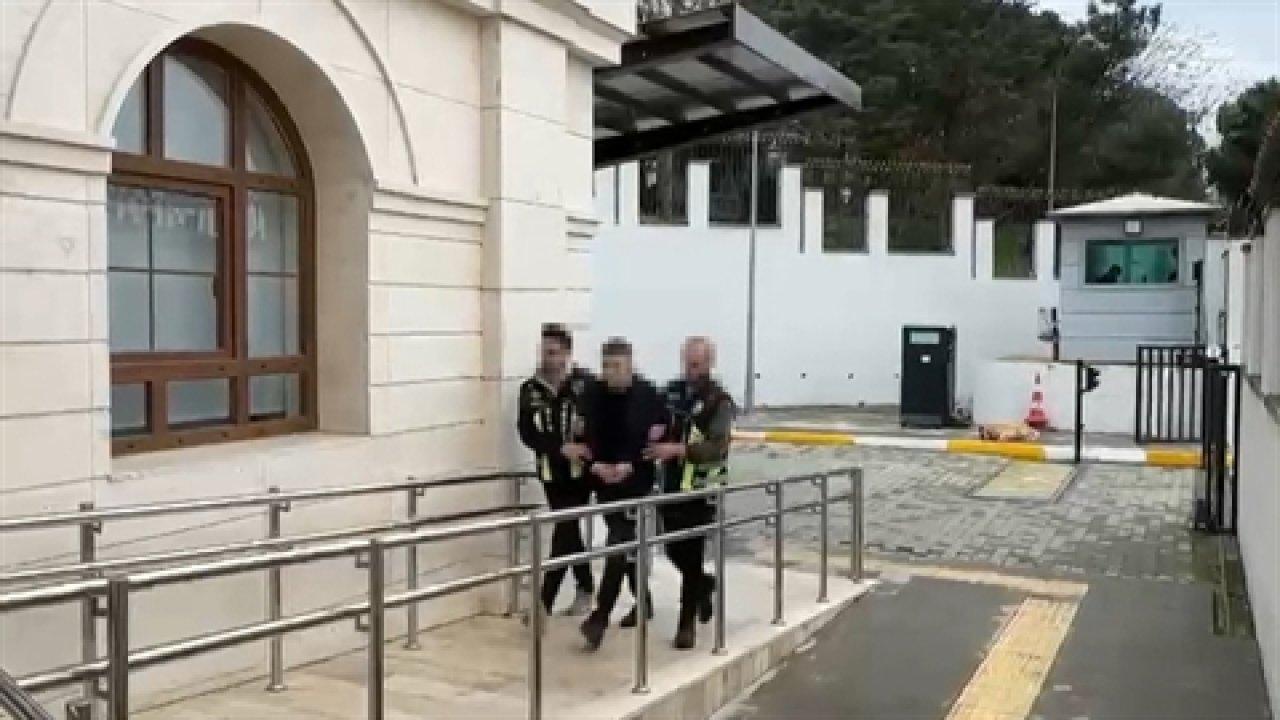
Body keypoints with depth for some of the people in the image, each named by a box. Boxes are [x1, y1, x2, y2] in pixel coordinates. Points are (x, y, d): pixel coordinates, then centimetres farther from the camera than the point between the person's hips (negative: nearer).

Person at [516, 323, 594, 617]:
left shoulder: (585, 383, -8)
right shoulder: (530, 389, 1)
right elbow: (527, 433, -7)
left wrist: (588, 425, -21)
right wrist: (561, 448, -19)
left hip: (580, 470, -4)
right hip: (551, 472, 4)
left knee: (564, 532, -6)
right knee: (570, 530, 15)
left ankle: (545, 601, -3)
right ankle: (585, 588, 33)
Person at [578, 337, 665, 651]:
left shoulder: (647, 395, -9)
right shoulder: (594, 396, 2)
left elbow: (658, 437, -9)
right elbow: (586, 436, 2)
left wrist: (630, 464, -19)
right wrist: (595, 464, -15)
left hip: (636, 482, -5)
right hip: (604, 482, 5)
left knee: (619, 546, -11)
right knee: (627, 545, 17)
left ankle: (601, 616, -12)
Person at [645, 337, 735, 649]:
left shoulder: (719, 400, -11)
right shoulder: (672, 391, 6)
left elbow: (718, 447, -21)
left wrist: (678, 448, -30)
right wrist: (655, 439, -4)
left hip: (701, 489, -6)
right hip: (672, 486, 6)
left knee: (692, 555, -2)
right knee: (674, 550, 13)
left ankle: (687, 624, 10)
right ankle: (704, 584, 43)